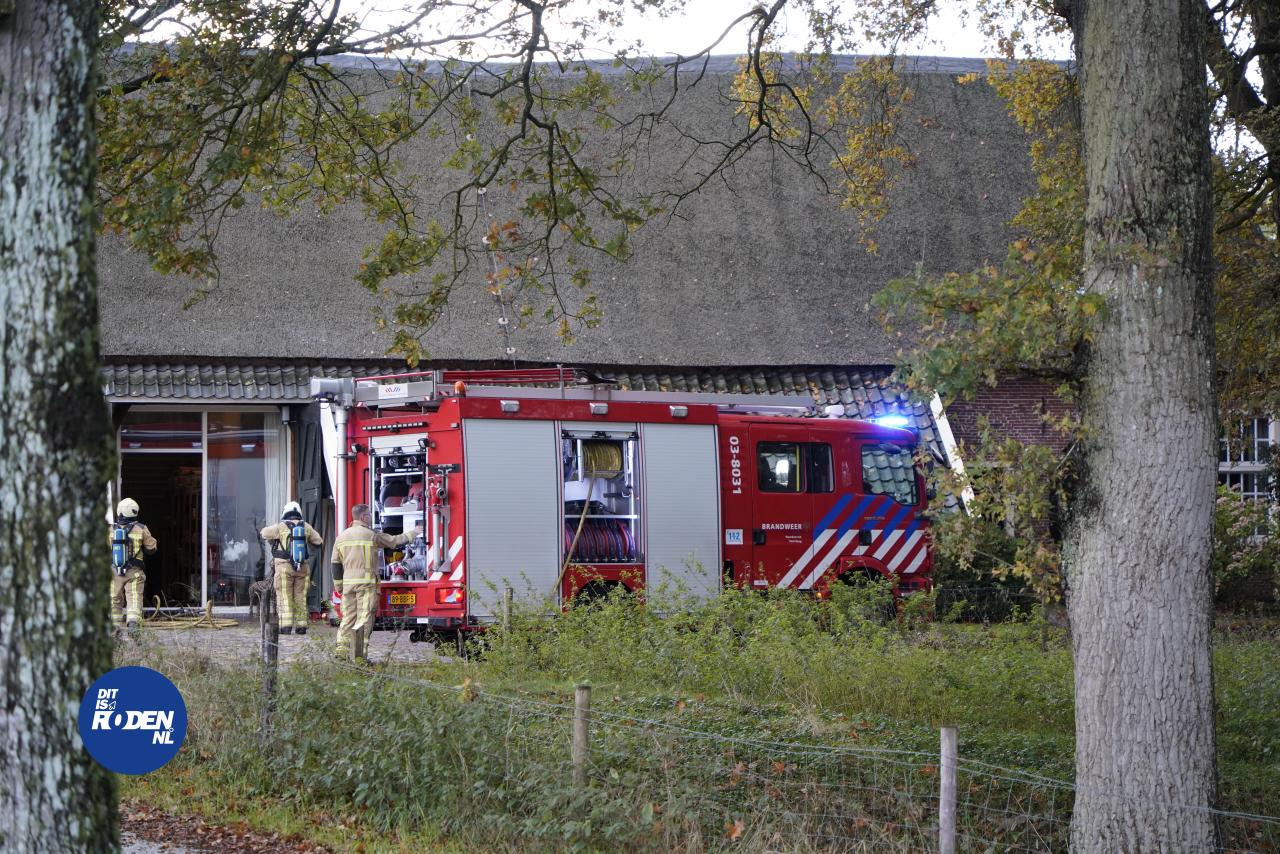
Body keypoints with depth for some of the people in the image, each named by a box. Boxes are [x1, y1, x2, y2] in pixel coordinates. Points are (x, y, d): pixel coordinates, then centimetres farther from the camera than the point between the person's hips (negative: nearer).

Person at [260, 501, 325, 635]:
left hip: (284, 567, -3)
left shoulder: (280, 527, -4)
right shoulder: (306, 527, 4)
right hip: (302, 567, 3)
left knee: (285, 597, -1)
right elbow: (319, 541, 10)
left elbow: (264, 533, 7)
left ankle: (286, 626, -8)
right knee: (300, 597, 10)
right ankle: (301, 626, 8)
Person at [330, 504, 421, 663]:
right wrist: (413, 533, 21)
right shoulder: (372, 535, -3)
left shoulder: (341, 537, 12)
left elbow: (336, 563, 14)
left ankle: (342, 648, 4)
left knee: (348, 616, 10)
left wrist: (339, 586, 20)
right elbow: (394, 541, 6)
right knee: (365, 617, -6)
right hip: (366, 582, -5)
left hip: (348, 582, 5)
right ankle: (359, 655, -10)